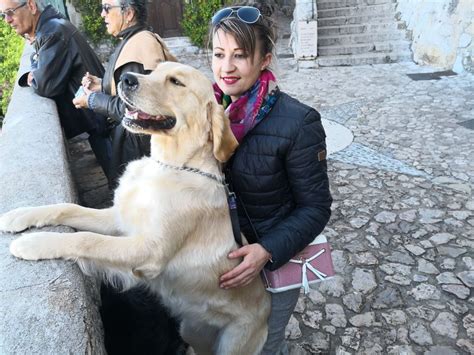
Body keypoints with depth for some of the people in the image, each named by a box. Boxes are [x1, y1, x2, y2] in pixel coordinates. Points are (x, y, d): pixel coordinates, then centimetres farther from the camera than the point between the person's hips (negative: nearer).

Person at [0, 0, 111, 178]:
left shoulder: (54, 32, -21)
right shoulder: (47, 28, 10)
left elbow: (46, 86, -22)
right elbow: (38, 68, 18)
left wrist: (33, 79, -1)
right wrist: (33, 76, -4)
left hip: (98, 116, -9)